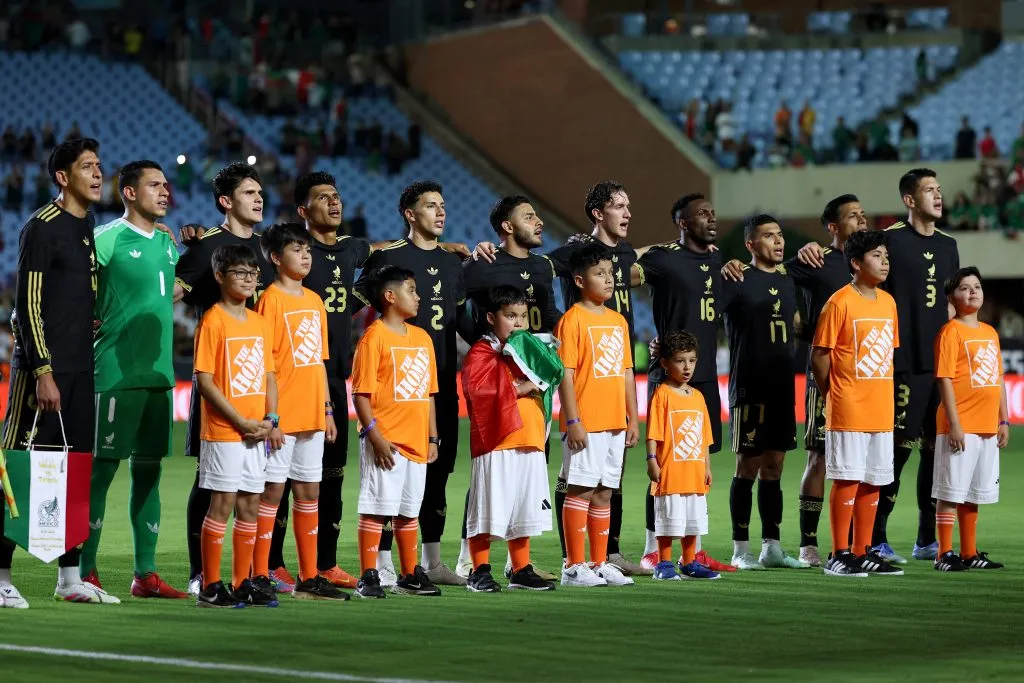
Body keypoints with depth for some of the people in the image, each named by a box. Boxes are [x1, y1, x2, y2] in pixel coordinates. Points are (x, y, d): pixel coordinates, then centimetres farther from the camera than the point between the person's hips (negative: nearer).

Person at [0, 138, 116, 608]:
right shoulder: (42, 228, -9)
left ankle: (70, 578, 13)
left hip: (80, 371, 8)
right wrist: (43, 371, -18)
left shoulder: (88, 228, 15)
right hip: (40, 370, -8)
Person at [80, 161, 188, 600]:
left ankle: (146, 573, 13)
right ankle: (86, 572, -1)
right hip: (116, 374, -7)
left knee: (149, 470, 9)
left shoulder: (167, 242, 15)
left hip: (159, 373, 7)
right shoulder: (107, 238, -7)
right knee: (102, 468, -5)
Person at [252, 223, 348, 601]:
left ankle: (309, 577, 15)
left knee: (310, 492, 9)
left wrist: (328, 409, 16)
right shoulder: (271, 300, -8)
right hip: (281, 415, -7)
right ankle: (260, 577, 0)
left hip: (311, 415, 7)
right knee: (273, 491, -4)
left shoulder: (314, 302, 14)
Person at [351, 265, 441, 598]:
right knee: (376, 508, -4)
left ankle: (410, 575, 23)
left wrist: (432, 438, 14)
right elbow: (361, 394, -12)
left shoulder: (422, 338, 14)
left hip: (416, 442, 7)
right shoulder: (374, 337, -8)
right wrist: (376, 437, -17)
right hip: (386, 442, -7)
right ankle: (368, 578, 0)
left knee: (409, 510, 14)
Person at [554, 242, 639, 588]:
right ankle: (574, 567, 0)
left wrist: (633, 419, 14)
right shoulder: (573, 319, -8)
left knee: (604, 493, 10)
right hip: (585, 425, -7)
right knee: (580, 491, -4)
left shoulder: (618, 321, 14)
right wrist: (572, 421, -16)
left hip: (614, 424, 7)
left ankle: (600, 564, 16)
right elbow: (565, 374, -11)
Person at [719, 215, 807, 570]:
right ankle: (741, 549, 4)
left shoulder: (787, 281, 14)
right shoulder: (736, 280, -7)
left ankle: (771, 546, 13)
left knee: (774, 464, 9)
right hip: (748, 385, -6)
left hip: (782, 384, 6)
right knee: (748, 464, -3)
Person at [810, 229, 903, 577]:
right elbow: (819, 355, -8)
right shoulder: (840, 302, -10)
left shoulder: (888, 302, 12)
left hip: (881, 409, 7)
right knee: (847, 479, -5)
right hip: (848, 411, -7)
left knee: (872, 481, 9)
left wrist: (884, 396, 13)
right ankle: (839, 555, 0)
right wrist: (833, 395, -2)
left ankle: (863, 552, 15)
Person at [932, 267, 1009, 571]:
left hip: (988, 428, 7)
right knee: (950, 492, -3)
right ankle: (945, 554, 1)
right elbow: (945, 380, -13)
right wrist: (954, 424, -17)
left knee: (973, 494, 13)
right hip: (960, 428, -7)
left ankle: (969, 553, 20)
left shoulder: (990, 333, 15)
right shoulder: (951, 332, -8)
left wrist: (1004, 421, 14)